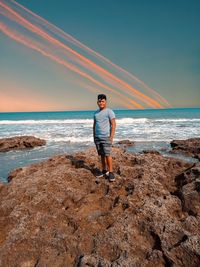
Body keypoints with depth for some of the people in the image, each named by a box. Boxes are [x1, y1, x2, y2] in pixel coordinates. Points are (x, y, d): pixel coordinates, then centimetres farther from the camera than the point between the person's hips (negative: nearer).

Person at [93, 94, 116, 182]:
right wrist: (94, 135, 13)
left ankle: (111, 172, 1)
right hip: (97, 138, 6)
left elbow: (113, 124, -10)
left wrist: (111, 136, -16)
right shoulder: (96, 113, 14)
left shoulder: (109, 112, -5)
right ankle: (104, 171, 19)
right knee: (102, 155, 9)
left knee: (107, 155, -8)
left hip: (106, 137, -6)